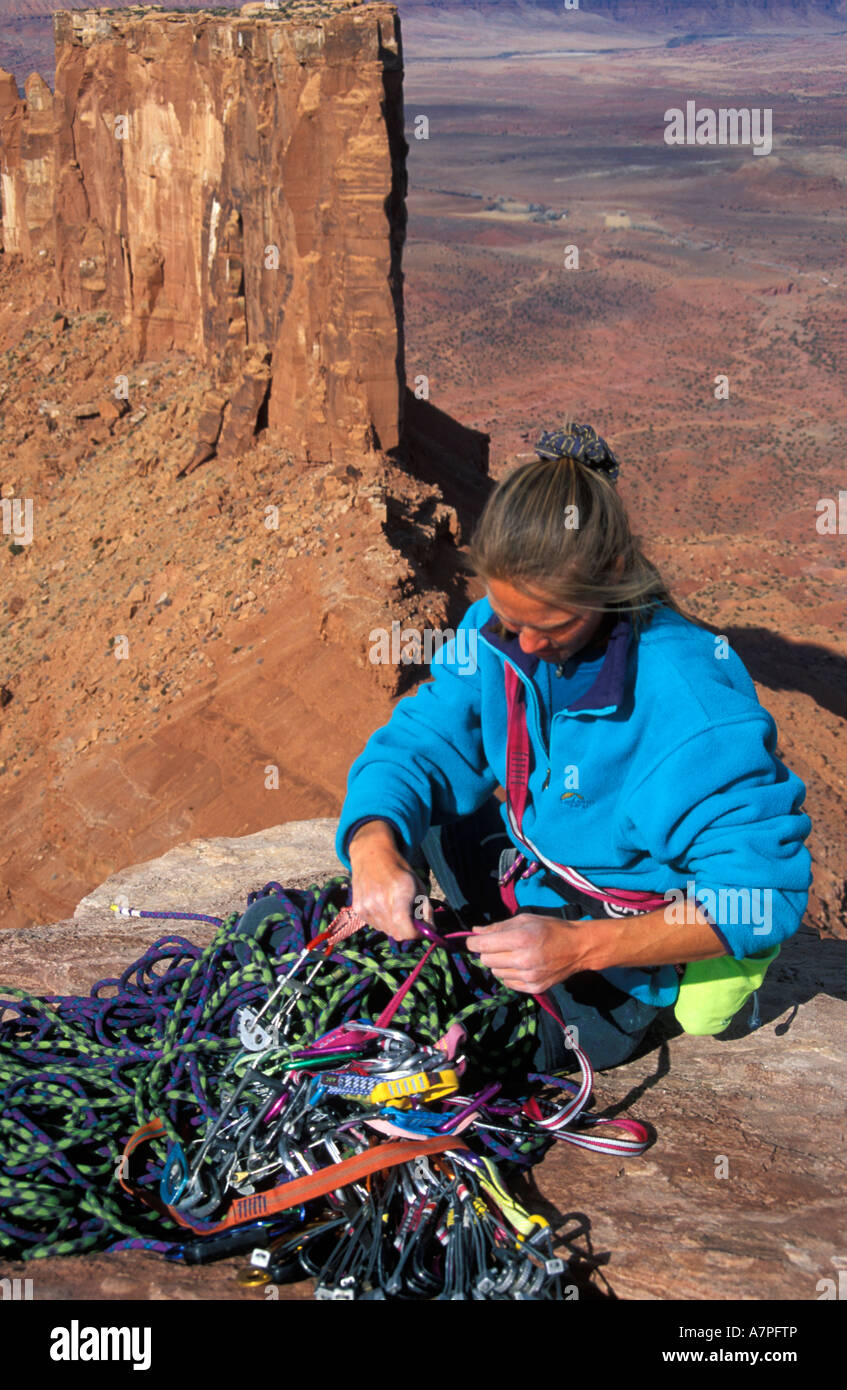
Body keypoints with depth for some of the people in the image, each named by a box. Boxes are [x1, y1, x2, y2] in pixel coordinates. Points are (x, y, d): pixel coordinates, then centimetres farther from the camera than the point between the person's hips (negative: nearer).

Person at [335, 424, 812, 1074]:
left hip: (620, 947, -7)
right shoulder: (499, 629, -14)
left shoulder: (693, 703, -34)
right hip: (525, 869, 7)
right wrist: (375, 843, -31)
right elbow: (421, 739, -7)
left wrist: (579, 946, -41)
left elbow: (759, 894, -32)